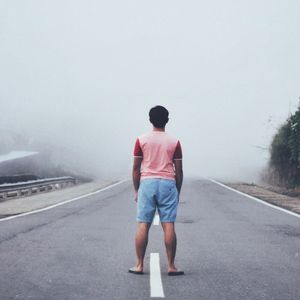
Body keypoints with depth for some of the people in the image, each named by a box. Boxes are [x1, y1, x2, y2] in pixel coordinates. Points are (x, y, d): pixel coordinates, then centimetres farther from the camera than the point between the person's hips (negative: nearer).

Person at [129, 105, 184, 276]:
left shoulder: (142, 140, 3)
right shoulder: (174, 142, 4)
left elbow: (136, 168, 2)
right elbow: (179, 170, 4)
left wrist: (136, 190, 11)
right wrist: (178, 192, 14)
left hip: (147, 183, 0)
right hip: (168, 184, 0)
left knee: (143, 226, 2)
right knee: (169, 226, 0)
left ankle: (140, 265, 4)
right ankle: (171, 266, 1)